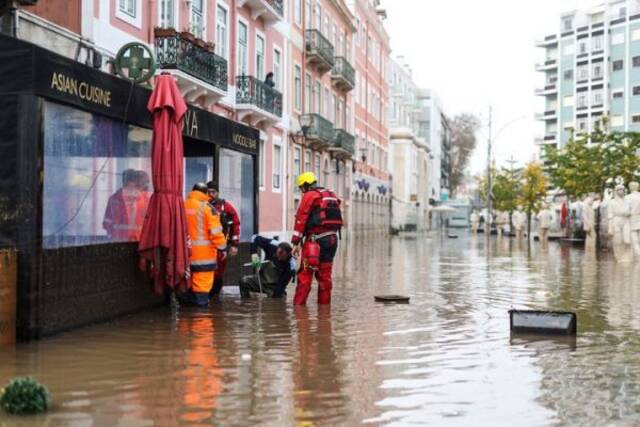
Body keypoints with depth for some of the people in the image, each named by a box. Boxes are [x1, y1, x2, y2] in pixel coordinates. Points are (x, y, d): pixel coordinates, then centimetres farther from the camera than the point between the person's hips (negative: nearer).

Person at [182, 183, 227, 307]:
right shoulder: (206, 207, -10)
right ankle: (201, 301, -2)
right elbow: (215, 231, -13)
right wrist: (222, 247, -5)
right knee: (202, 279, -2)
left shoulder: (182, 206, 6)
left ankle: (187, 300, 25)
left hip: (186, 250, 6)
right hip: (203, 252, -5)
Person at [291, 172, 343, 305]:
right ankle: (324, 303, 16)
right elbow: (335, 219, 17)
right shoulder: (332, 196, 20)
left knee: (305, 273, -3)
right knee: (325, 274, 13)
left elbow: (301, 219, -8)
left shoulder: (309, 196, -3)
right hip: (332, 239, 7)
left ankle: (298, 303, -5)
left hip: (315, 239, -7)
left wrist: (295, 243, -9)